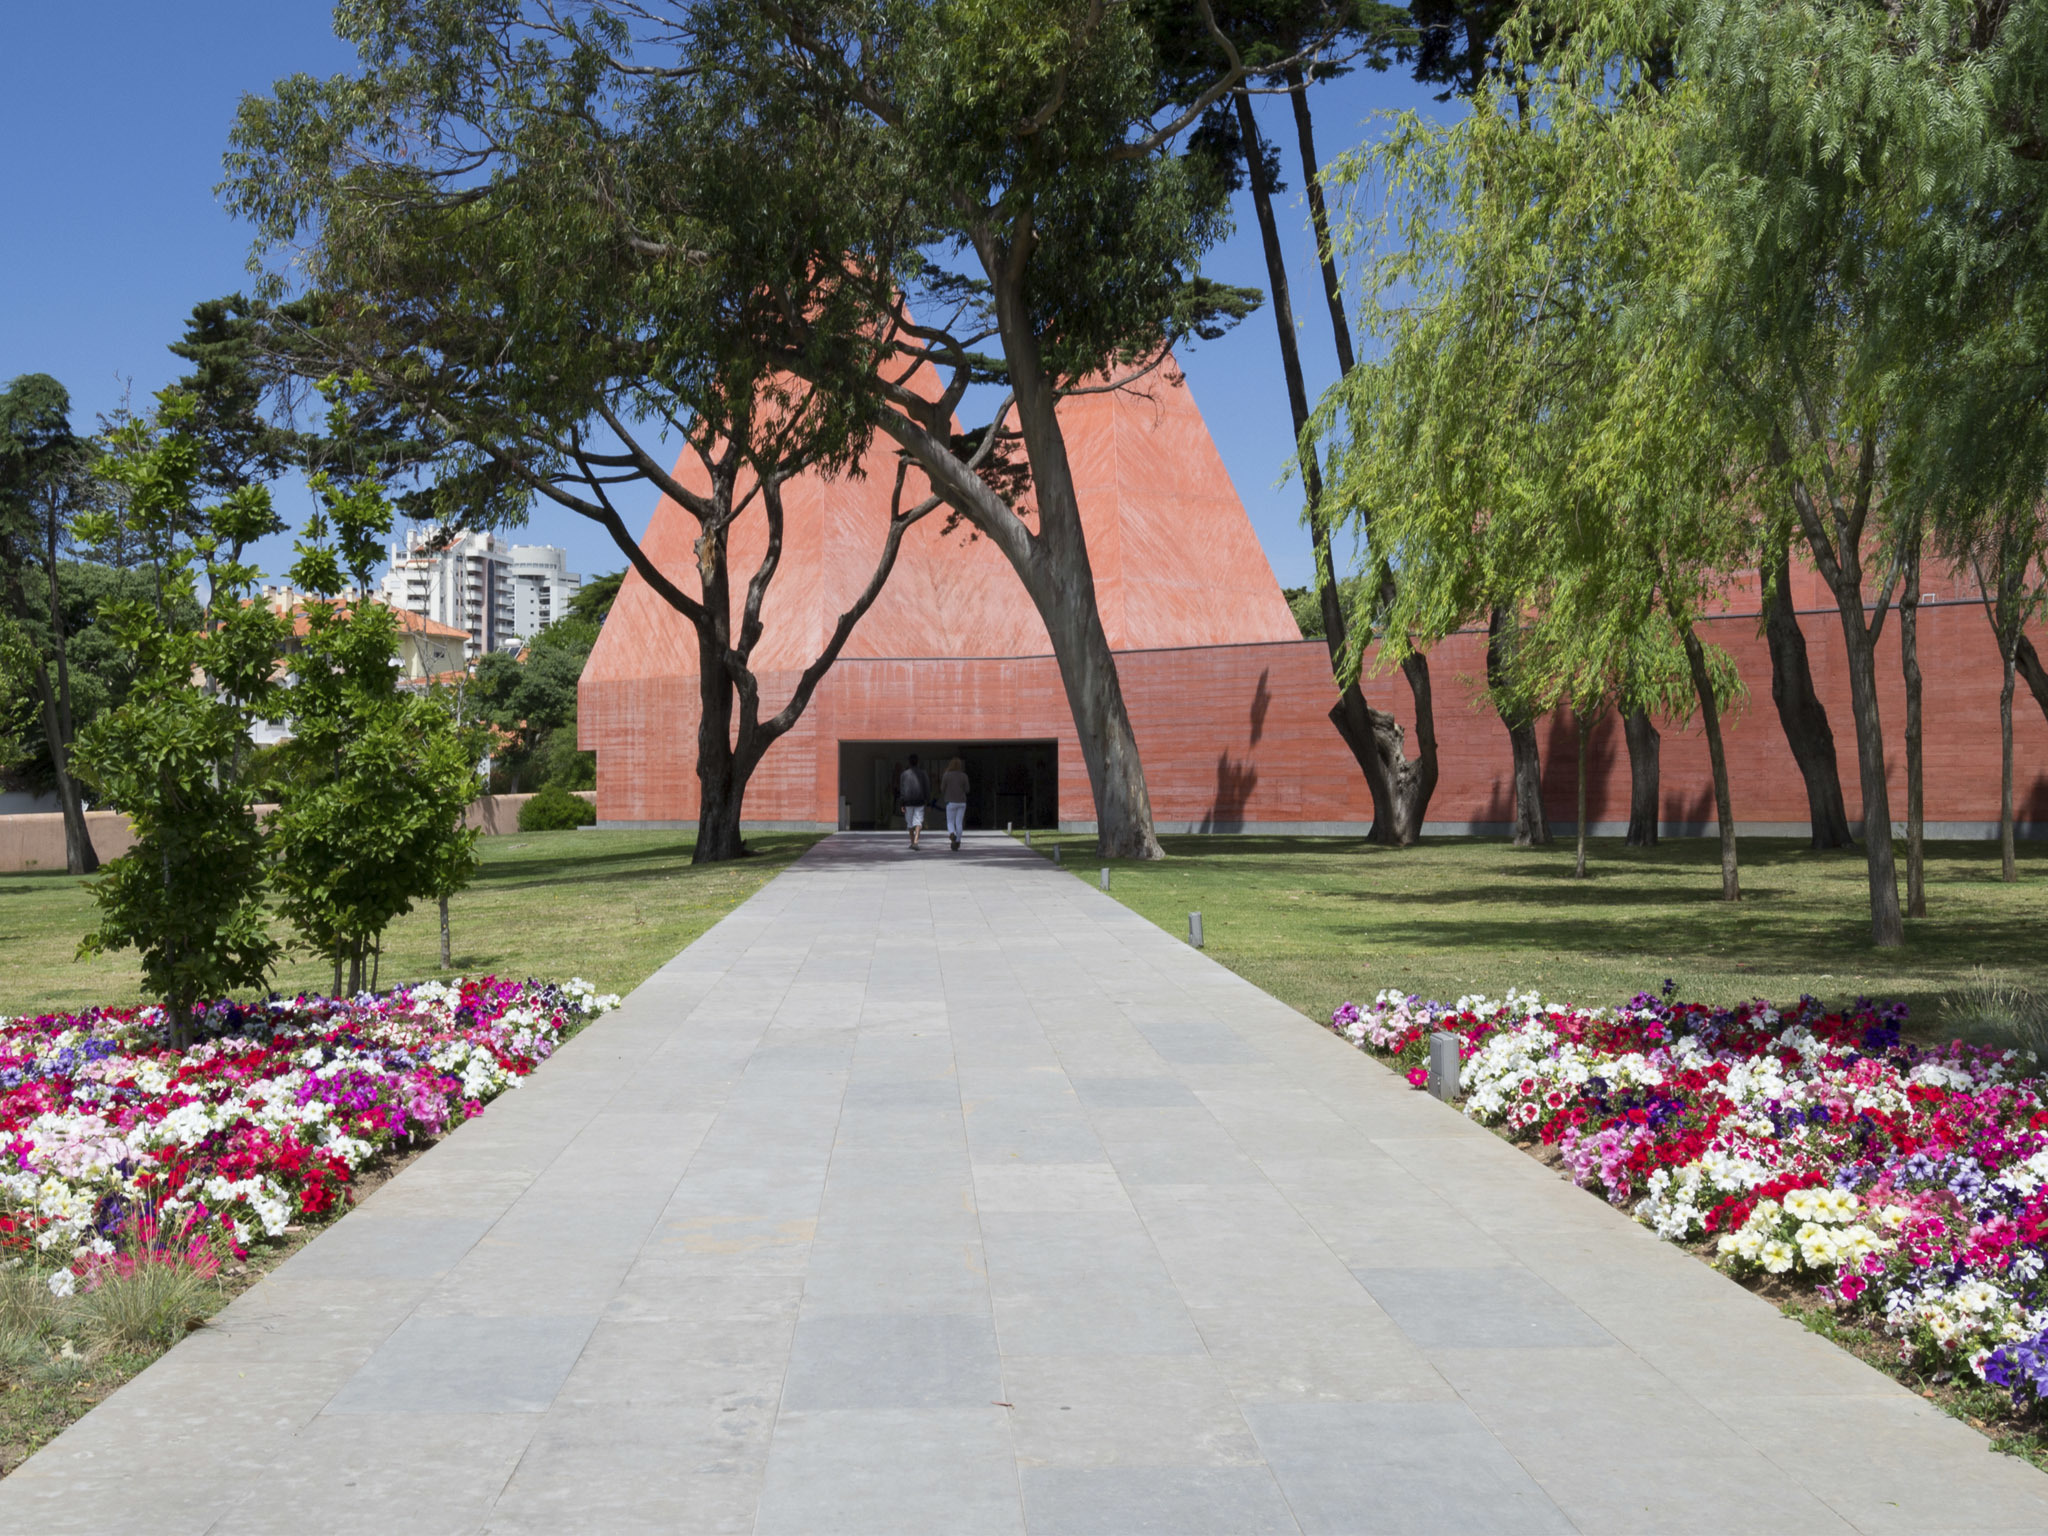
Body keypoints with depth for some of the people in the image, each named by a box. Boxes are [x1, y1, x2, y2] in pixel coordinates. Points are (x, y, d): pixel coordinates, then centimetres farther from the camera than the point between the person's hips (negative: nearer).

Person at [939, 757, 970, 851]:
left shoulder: (946, 775, -5)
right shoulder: (964, 776, -1)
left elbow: (942, 789, 1)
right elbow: (966, 790, 1)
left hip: (951, 802, -2)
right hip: (962, 802, 2)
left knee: (950, 822, 8)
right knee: (959, 823, 8)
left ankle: (952, 834, -23)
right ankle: (957, 844, 7)